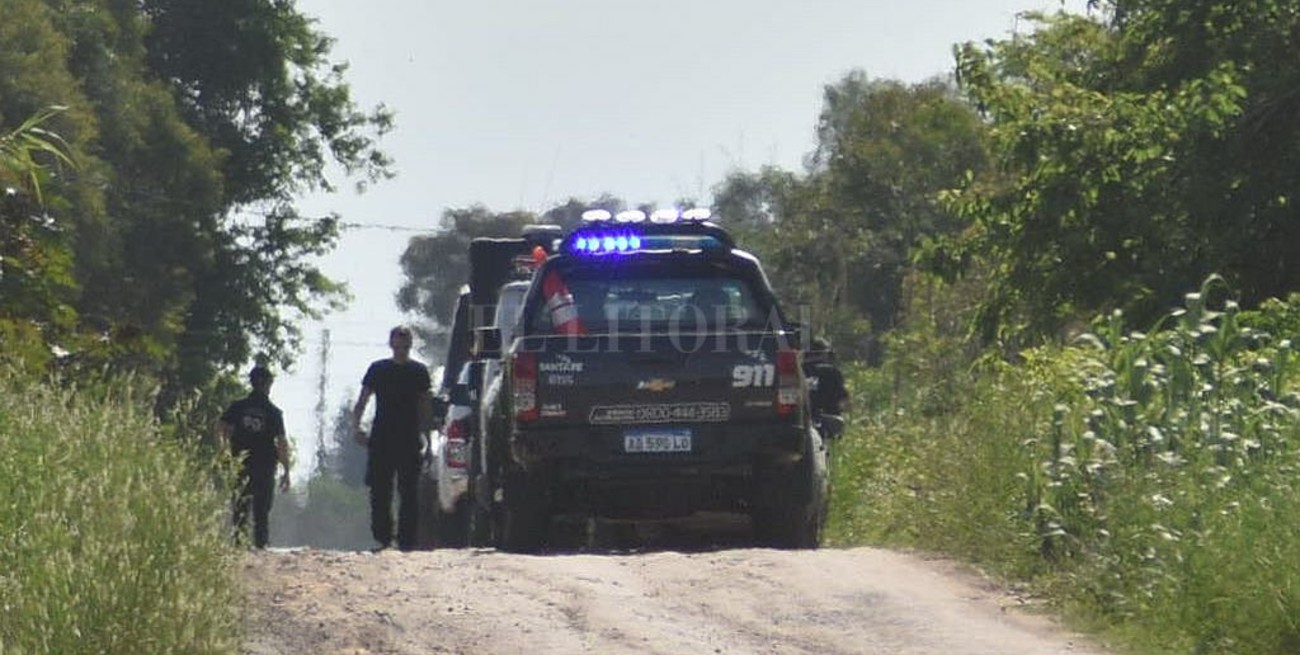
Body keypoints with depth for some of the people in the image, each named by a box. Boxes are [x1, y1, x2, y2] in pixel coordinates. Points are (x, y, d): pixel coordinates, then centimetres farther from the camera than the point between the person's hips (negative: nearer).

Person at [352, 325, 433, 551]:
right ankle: (382, 539, 6)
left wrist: (423, 434, -1)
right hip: (381, 439, 1)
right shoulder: (378, 369, 8)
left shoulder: (419, 371, 8)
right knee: (379, 492, -1)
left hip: (409, 441, 0)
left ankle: (406, 540, 0)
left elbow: (426, 406, 9)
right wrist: (356, 425, -6)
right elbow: (362, 401, 9)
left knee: (409, 493, -2)